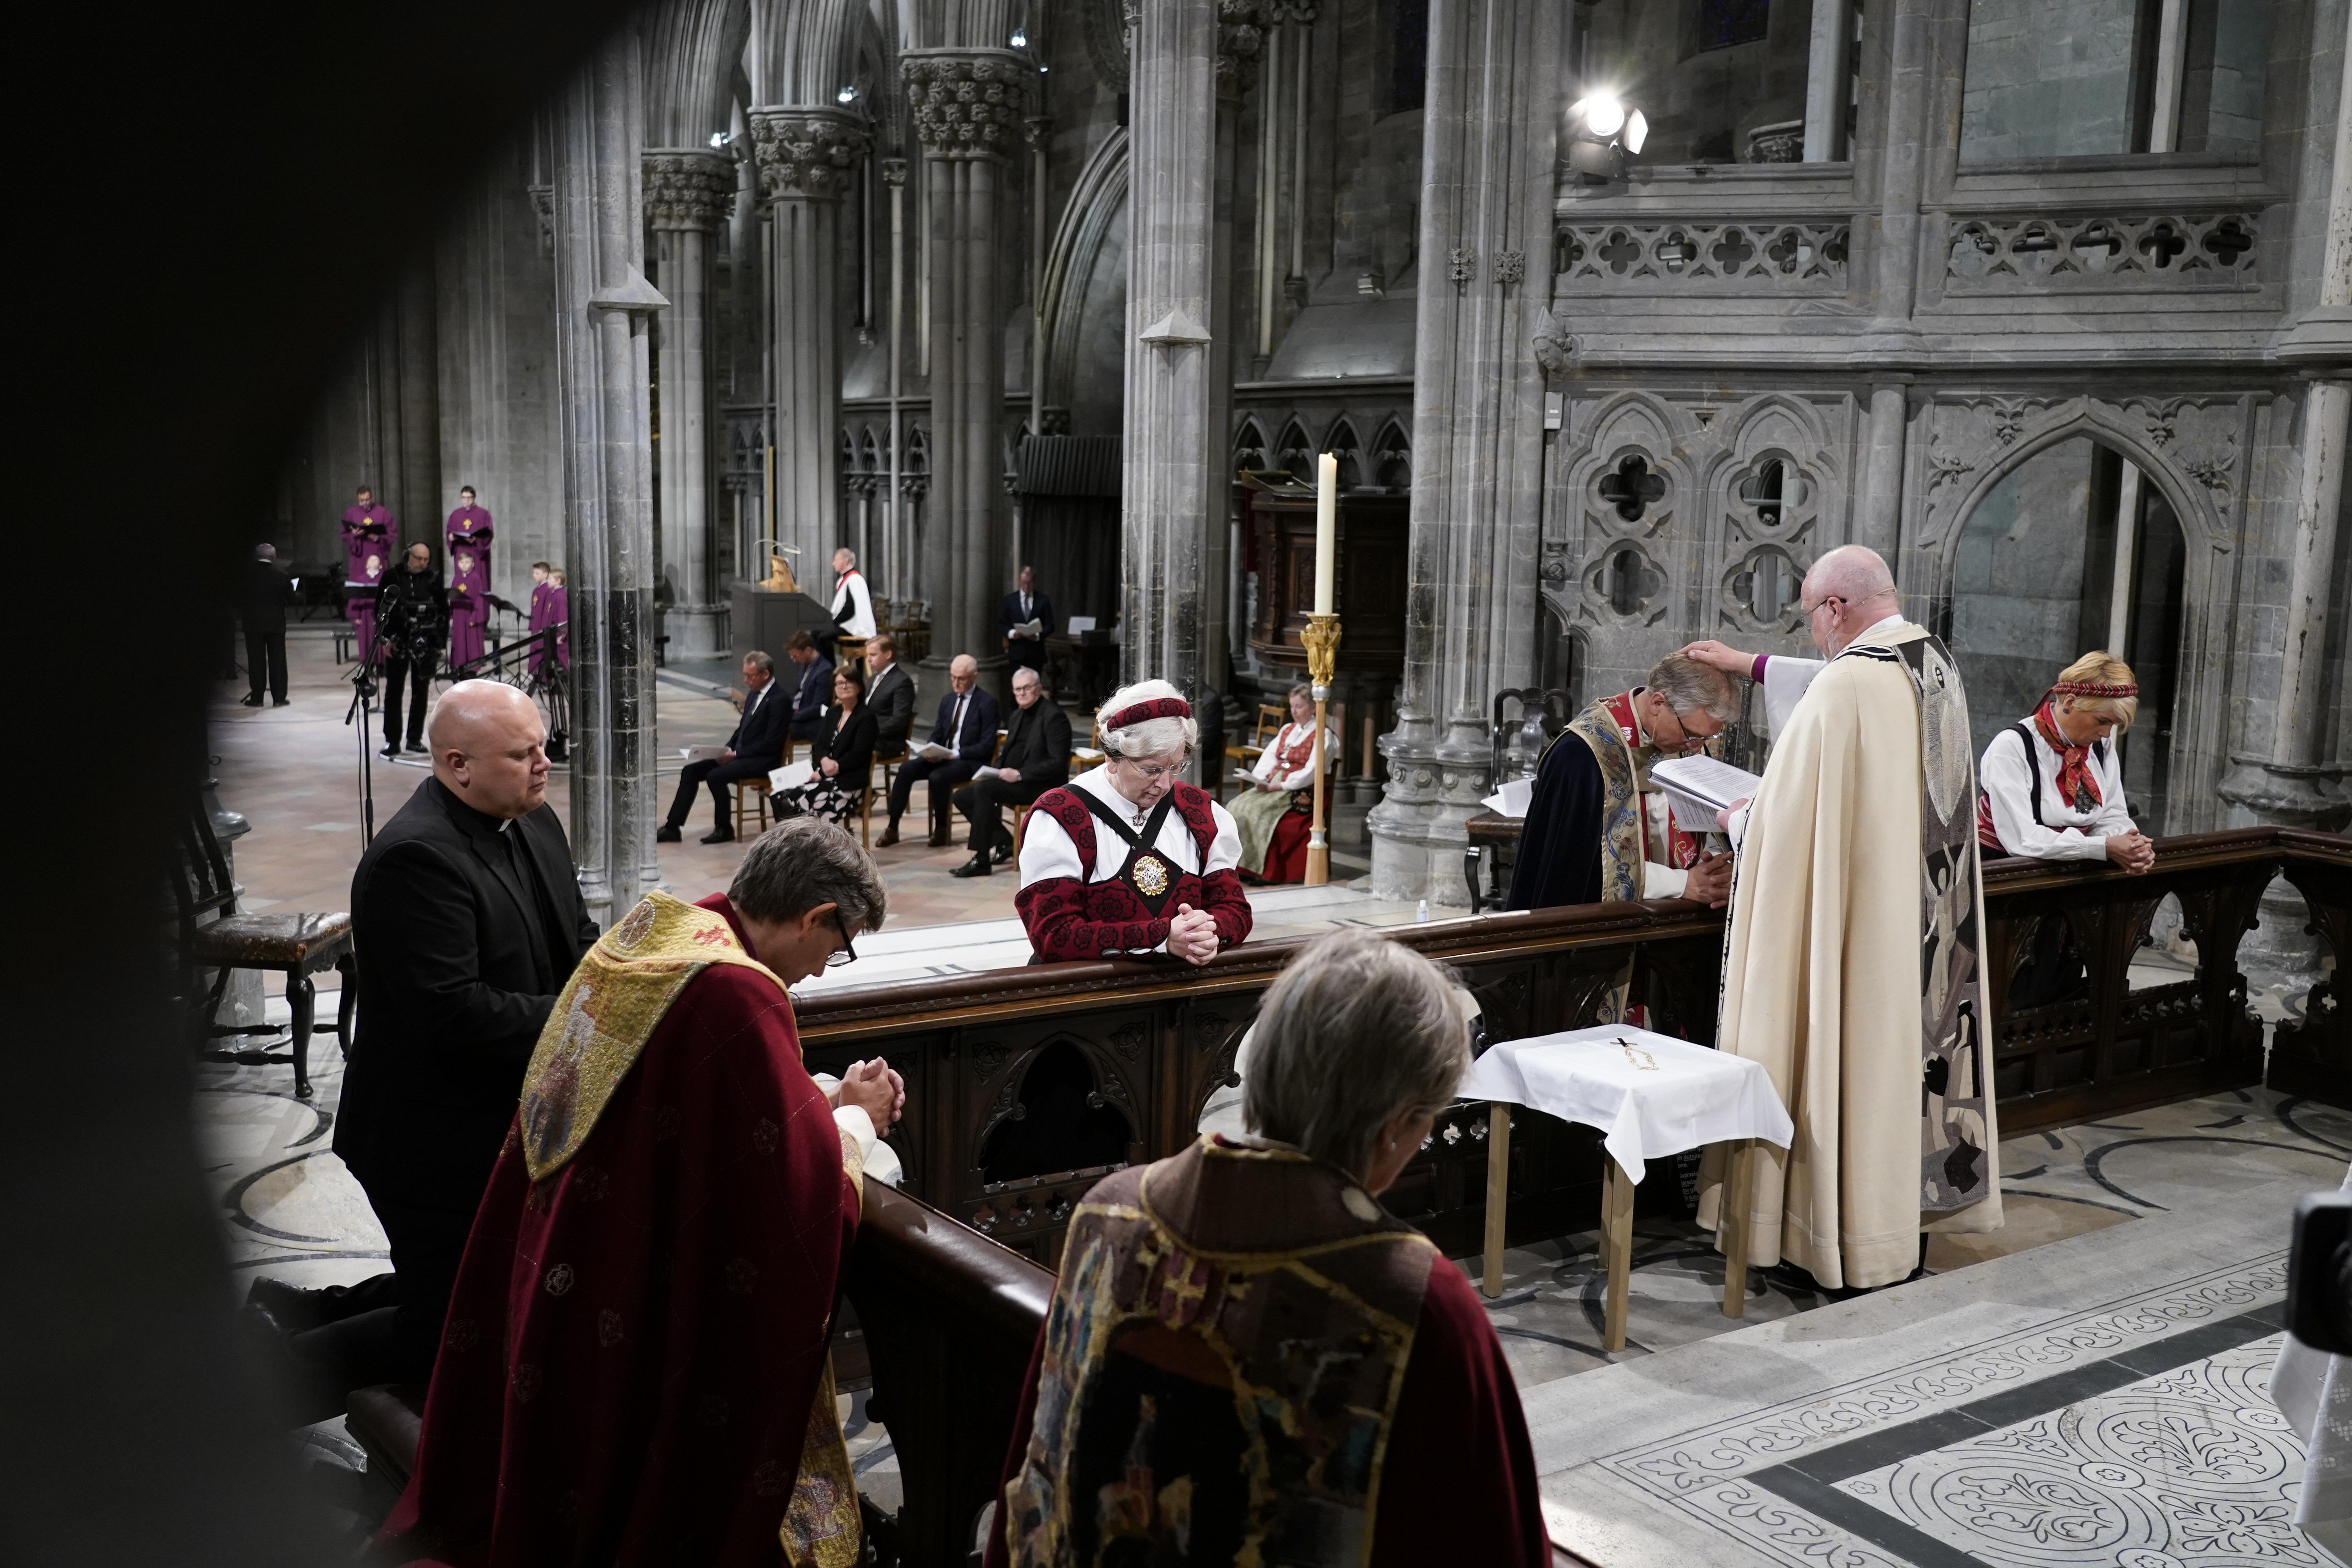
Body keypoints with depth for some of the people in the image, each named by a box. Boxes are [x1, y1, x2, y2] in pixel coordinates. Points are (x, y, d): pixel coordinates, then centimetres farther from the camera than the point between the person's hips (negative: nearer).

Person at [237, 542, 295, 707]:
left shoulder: (246, 574, -6)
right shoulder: (281, 577, -9)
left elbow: (238, 597, 0)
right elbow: (291, 600, -3)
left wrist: (244, 612, 17)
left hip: (253, 623, 1)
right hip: (276, 624, 0)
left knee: (256, 662, 5)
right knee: (277, 661, 5)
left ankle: (256, 698, 6)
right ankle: (279, 698, 5)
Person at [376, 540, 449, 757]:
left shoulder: (434, 579, 3)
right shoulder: (392, 578, 0)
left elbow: (444, 612, 7)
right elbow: (380, 609, 3)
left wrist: (439, 642, 1)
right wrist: (385, 639, -4)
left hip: (425, 645, 1)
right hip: (398, 642, -1)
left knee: (421, 692, 6)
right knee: (394, 692, 0)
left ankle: (415, 739, 14)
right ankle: (392, 741, 3)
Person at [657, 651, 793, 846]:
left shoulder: (778, 701, -15)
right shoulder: (754, 694, 14)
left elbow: (771, 743, -19)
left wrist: (735, 754, -17)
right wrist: (727, 750, 4)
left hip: (763, 761, -10)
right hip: (739, 755, 10)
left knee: (715, 776, -28)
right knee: (690, 771, -1)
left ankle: (724, 829, -10)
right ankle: (672, 827, -1)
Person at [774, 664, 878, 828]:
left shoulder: (866, 715, -3)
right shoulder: (832, 713, 19)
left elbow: (859, 754, -11)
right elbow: (819, 746, 14)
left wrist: (824, 773, -13)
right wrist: (825, 761, -11)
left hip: (849, 781, -7)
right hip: (823, 774, 7)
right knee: (779, 795, -16)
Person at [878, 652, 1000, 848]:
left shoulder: (987, 703, -7)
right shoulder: (947, 701, 14)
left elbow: (987, 746, -12)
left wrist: (956, 753, -22)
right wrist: (930, 748, -4)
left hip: (970, 761, -6)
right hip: (943, 756, 6)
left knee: (938, 777, -34)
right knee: (906, 769, -18)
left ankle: (941, 830, -13)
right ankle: (892, 829, -15)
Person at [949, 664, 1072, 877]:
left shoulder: (1054, 717, -11)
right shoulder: (1018, 715, 16)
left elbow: (1058, 764, -19)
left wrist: (1019, 774, -24)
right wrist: (994, 771, 2)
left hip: (1041, 786, -10)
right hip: (1011, 780, 10)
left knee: (983, 789, -28)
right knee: (962, 796, -1)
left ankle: (981, 861, -26)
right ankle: (1004, 843, 5)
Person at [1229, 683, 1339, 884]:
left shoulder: (1323, 735, -2)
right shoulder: (1287, 730, 21)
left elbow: (1311, 772, -13)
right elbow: (1269, 757, 13)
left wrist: (1280, 785, -19)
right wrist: (1260, 779, -7)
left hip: (1300, 792, -7)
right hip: (1273, 785, 7)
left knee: (1256, 810, -28)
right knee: (1238, 805, -16)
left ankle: (1263, 869, -21)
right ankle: (1240, 863, -19)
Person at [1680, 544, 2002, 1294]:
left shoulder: (1849, 685, -20)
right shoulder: (1936, 665, 8)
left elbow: (1790, 818, -16)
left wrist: (1740, 820, 5)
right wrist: (1750, 666, 37)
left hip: (1855, 922, -8)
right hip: (1929, 922, 8)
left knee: (1848, 1056, 1)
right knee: (1912, 1047, 15)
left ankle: (1845, 1243, 10)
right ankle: (1911, 1217, 26)